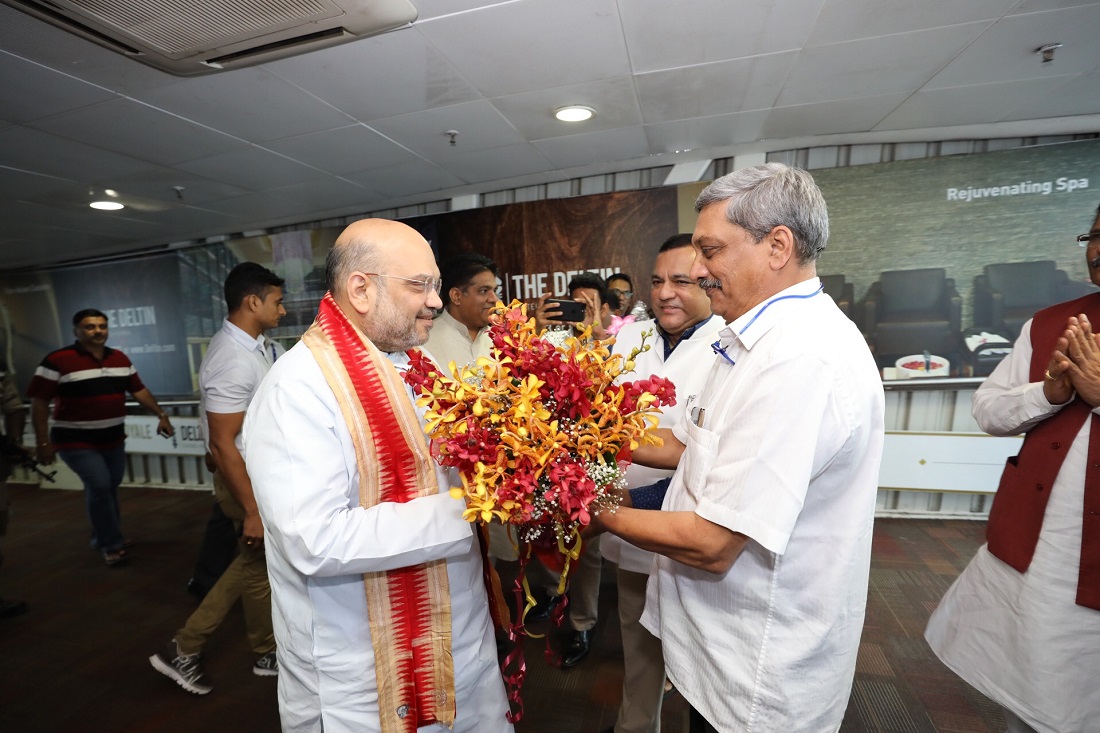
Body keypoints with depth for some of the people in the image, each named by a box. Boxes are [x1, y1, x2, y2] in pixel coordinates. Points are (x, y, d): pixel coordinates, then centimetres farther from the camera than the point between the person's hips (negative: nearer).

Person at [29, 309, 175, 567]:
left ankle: (103, 538, 31)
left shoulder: (120, 358, 4)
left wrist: (161, 415, 5)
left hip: (113, 439, 5)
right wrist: (43, 442, -14)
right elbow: (39, 402, -12)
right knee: (100, 487, -13)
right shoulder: (58, 361, -13)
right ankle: (112, 545, 2)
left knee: (109, 488, 12)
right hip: (76, 442, -5)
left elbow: (139, 390, 11)